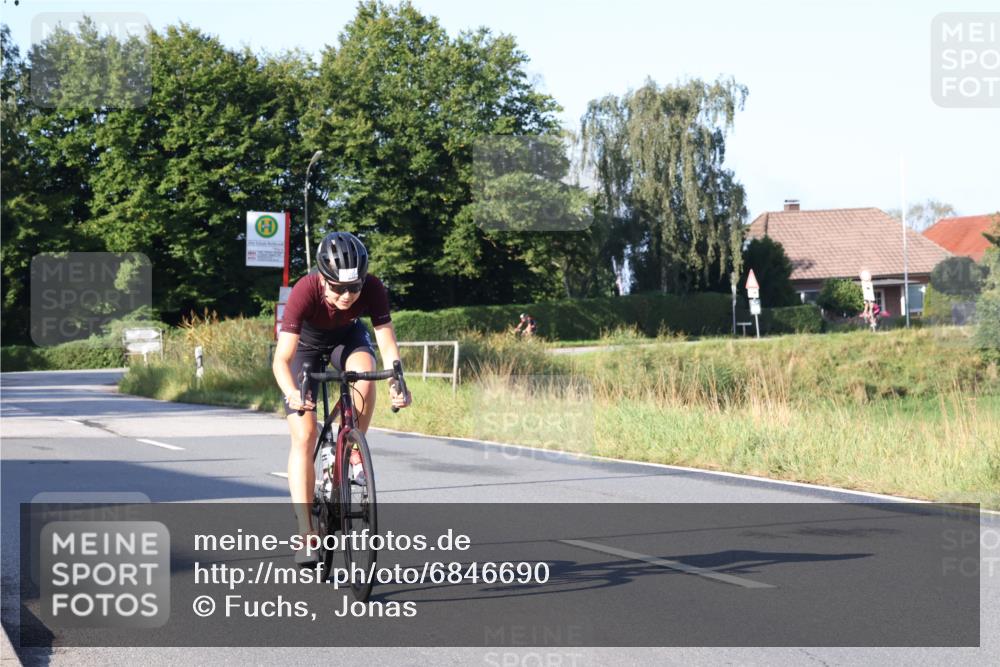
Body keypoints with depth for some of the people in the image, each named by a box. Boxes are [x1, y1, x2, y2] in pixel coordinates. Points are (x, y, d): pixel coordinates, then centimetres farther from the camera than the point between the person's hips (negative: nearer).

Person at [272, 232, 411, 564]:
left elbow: (388, 345, -32)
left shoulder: (373, 289, -32)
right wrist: (292, 393, -62)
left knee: (364, 374, -34)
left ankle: (353, 450, -9)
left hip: (347, 336, 2)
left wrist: (396, 384, -51)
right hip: (306, 341, -2)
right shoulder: (305, 292, -39)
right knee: (304, 435, -14)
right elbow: (281, 359, -43)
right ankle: (306, 533, -10)